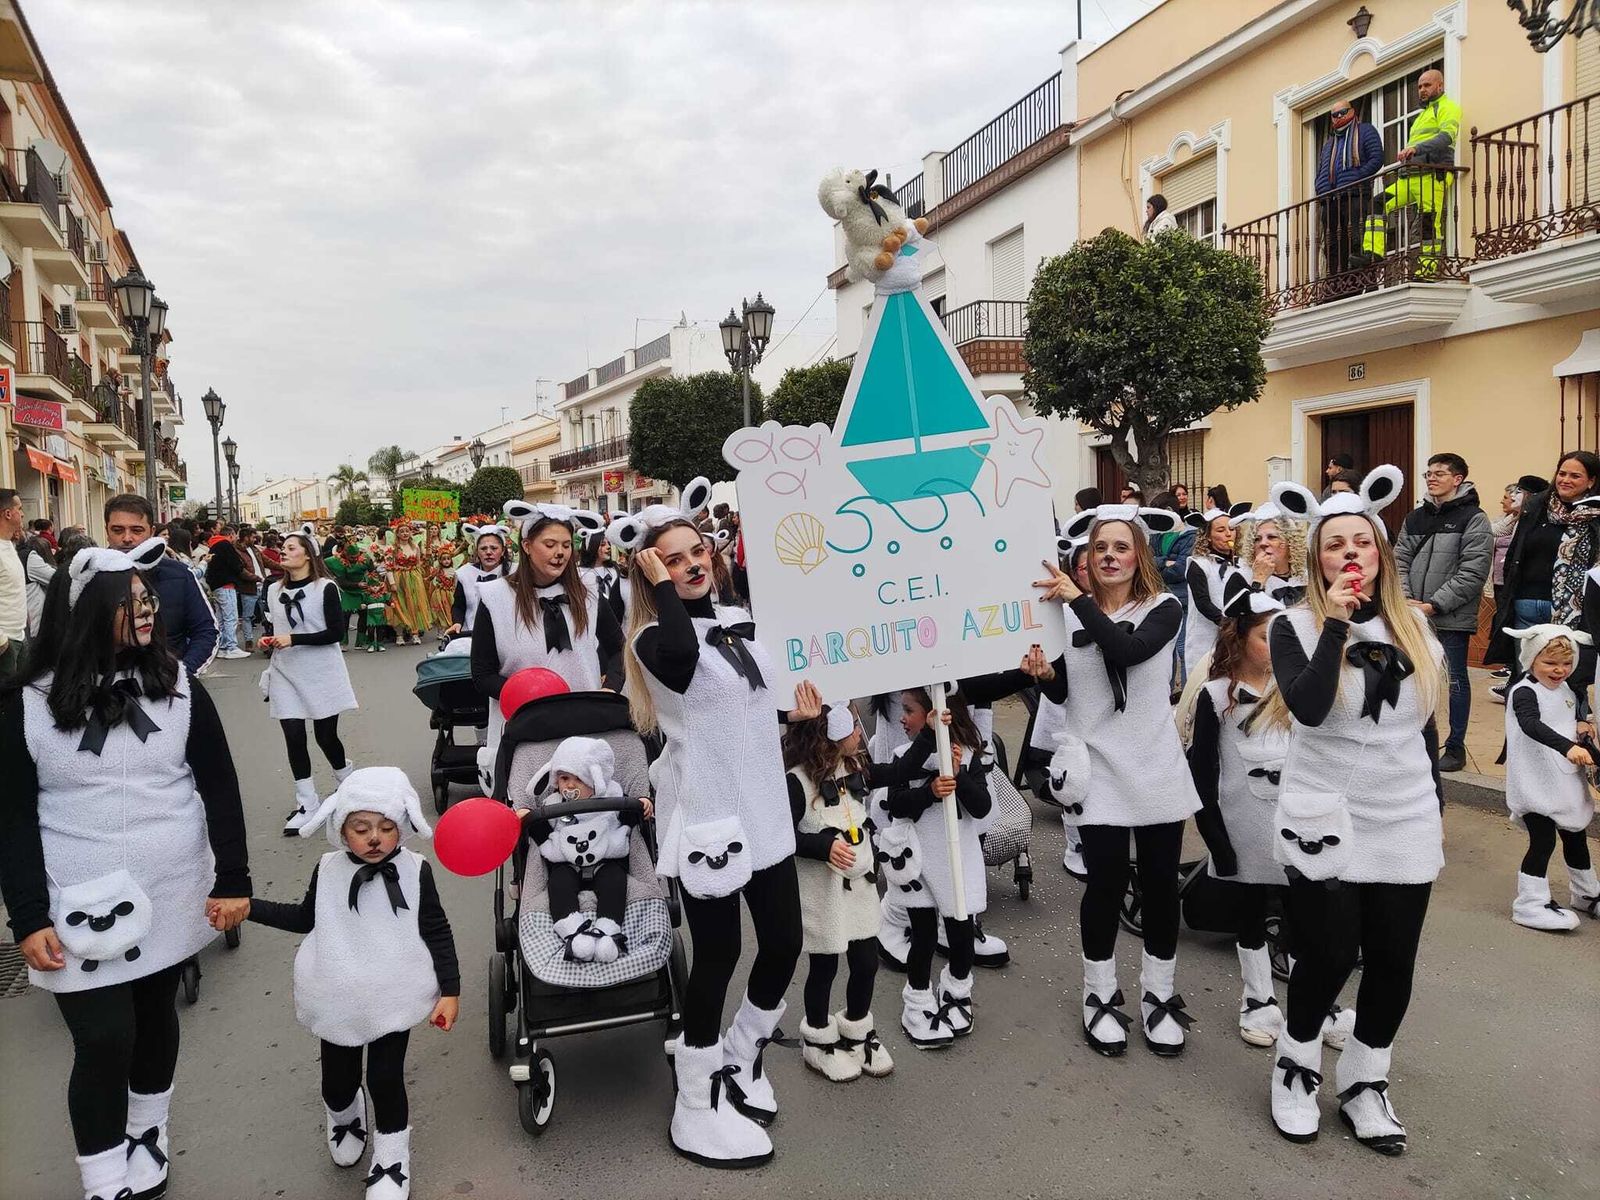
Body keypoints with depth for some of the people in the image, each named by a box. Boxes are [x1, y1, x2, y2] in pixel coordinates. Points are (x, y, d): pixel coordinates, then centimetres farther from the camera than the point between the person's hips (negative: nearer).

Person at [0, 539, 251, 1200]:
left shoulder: (178, 685, -3)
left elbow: (219, 786, 0)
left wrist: (233, 879, -2)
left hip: (171, 896, 2)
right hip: (82, 907, -2)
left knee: (155, 1014, 17)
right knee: (104, 1040, -1)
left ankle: (148, 1131, 41)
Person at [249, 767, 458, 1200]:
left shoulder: (416, 871, -12)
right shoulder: (327, 871, -6)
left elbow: (437, 933, -5)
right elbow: (305, 919, 13)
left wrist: (450, 990, -8)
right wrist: (246, 906, 7)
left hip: (394, 1000, -2)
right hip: (339, 1001, 3)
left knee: (386, 1079, 1)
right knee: (338, 1080, 15)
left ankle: (391, 1157, 25)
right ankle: (344, 1116, 51)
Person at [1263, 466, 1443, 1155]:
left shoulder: (1413, 626, 6)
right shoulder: (1296, 627, -7)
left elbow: (1425, 724, 14)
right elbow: (1308, 707, -25)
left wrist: (1435, 801, 17)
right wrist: (1335, 624, -23)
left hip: (1405, 824, 4)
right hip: (1325, 822, -4)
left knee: (1393, 962, 10)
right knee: (1329, 956, 1)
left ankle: (1364, 1085, 30)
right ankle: (1296, 1068, 27)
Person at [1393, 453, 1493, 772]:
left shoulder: (1474, 519, -5)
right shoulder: (1415, 518, 12)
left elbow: (1473, 573, -12)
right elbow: (1400, 560, 9)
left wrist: (1434, 605, -16)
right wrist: (1405, 599, -7)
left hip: (1452, 617, -5)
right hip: (1414, 615, 5)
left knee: (1455, 680, 4)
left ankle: (1456, 747, 15)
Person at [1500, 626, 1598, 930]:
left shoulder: (1567, 689, 9)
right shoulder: (1525, 692, -18)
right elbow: (1531, 725, -36)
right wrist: (1568, 746, -49)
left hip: (1567, 781, 9)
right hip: (1536, 785, -9)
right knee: (1543, 841, -8)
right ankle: (1531, 904, 1)